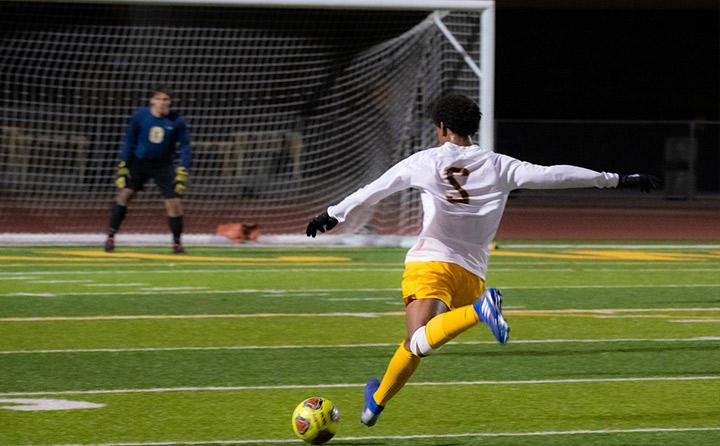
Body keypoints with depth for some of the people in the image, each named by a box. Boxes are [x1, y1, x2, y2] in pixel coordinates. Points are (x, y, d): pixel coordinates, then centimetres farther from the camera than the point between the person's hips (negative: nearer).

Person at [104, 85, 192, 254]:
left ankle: (177, 243, 11)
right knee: (125, 193, -13)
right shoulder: (140, 116, -10)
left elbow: (185, 147, -4)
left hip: (164, 166, 0)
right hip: (139, 162, 0)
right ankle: (111, 236, -6)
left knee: (174, 202, -7)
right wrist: (122, 166, -4)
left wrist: (183, 171, -14)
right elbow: (129, 141, -1)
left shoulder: (177, 121, -11)